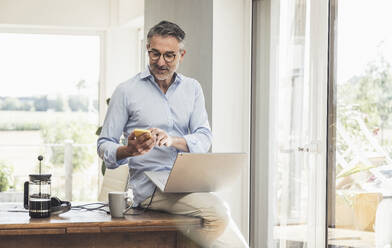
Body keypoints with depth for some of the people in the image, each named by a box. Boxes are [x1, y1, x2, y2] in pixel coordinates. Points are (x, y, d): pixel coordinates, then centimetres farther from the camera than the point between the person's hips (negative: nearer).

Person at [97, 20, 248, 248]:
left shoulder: (192, 88, 15)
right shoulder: (126, 91, 5)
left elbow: (204, 138, 4)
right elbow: (105, 146, 5)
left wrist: (172, 140, -17)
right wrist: (130, 151, -17)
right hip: (150, 184, -4)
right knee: (217, 212, -30)